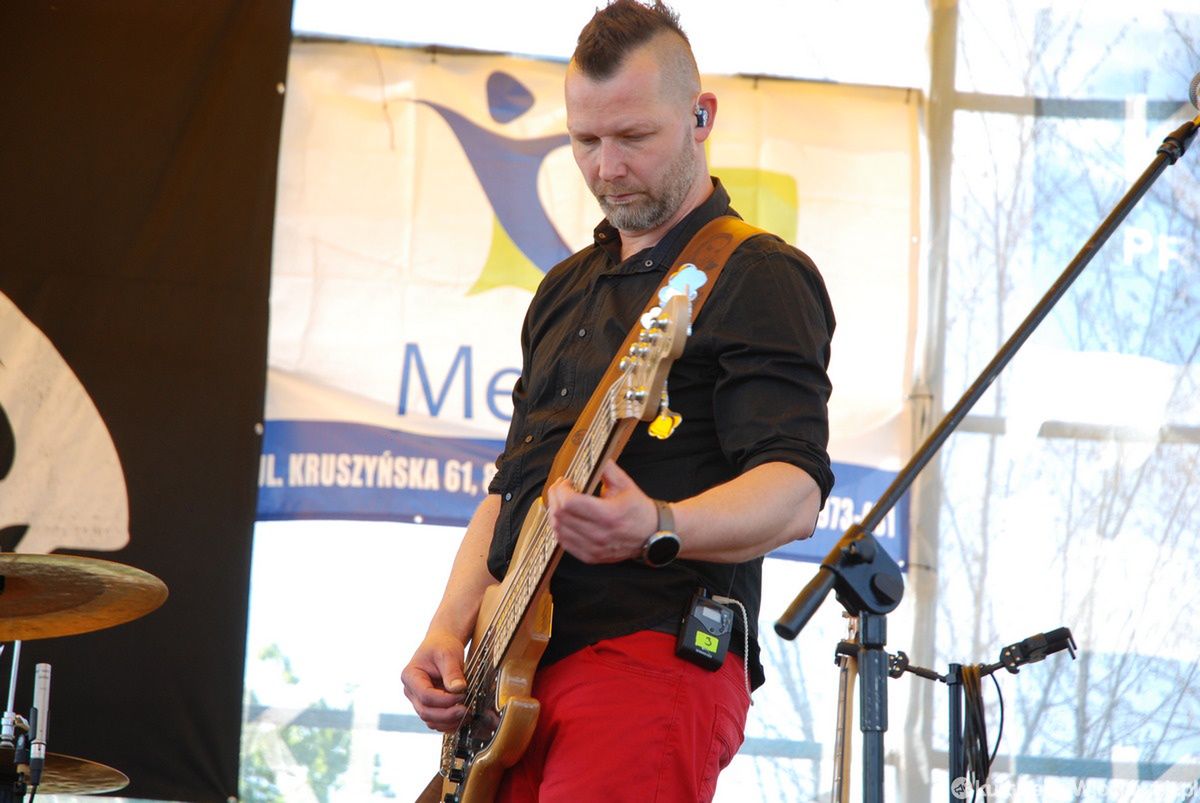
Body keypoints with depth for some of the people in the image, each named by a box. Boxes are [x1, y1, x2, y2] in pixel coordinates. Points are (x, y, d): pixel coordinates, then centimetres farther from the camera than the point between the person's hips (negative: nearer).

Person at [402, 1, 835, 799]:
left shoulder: (758, 277, -3)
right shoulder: (565, 290, 22)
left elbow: (796, 493, -15)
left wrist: (655, 529, -33)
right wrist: (450, 631, 11)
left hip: (653, 664, -7)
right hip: (519, 677, 8)